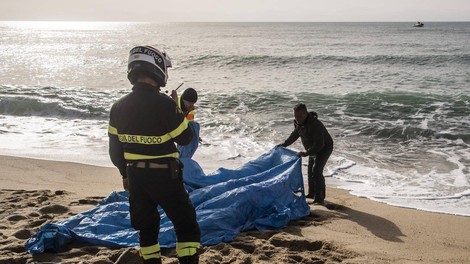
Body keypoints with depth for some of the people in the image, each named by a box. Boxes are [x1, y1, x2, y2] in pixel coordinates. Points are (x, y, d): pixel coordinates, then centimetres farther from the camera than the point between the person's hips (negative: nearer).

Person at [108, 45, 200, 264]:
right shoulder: (164, 104, -18)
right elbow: (185, 138, -9)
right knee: (187, 226, 4)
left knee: (146, 227, 18)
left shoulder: (118, 107, 1)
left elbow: (115, 149, 7)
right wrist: (178, 113, 6)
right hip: (165, 176, -6)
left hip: (135, 177, 6)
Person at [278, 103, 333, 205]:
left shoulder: (315, 125, -36)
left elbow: (319, 144, -39)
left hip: (324, 148, -10)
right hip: (313, 149, 10)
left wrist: (306, 153, -48)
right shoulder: (299, 123, -8)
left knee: (316, 170, -22)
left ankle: (320, 198, -20)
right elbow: (294, 135, 12)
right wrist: (284, 145, 14)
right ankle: (312, 193, 37)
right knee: (310, 170, 19)